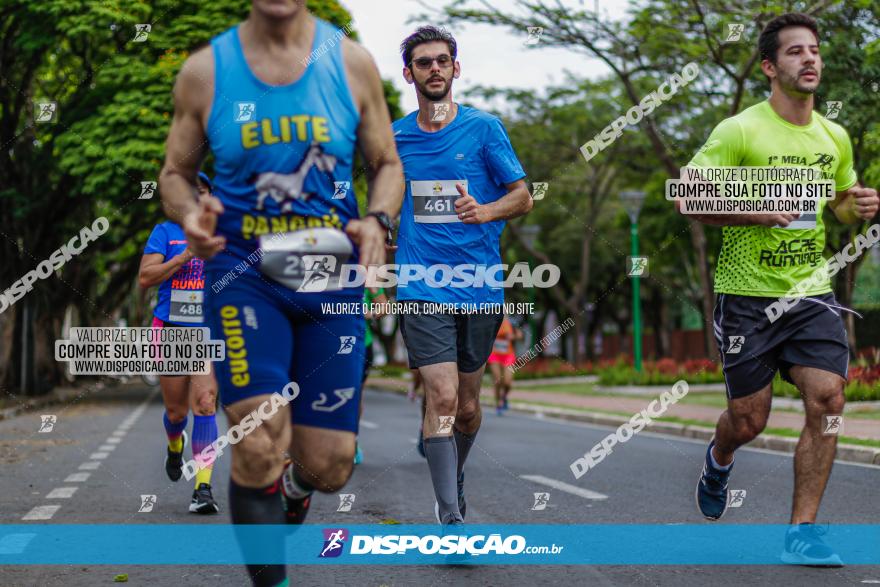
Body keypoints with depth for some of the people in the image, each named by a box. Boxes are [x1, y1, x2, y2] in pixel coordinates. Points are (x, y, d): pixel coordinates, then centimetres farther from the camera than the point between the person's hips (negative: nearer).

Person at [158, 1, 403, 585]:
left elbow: (388, 165, 10)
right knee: (261, 445, -19)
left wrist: (378, 221, -11)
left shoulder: (353, 62, 2)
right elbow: (175, 173, 10)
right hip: (244, 273, -1)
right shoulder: (205, 70, 0)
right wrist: (192, 216, -13)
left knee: (327, 468, 0)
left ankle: (291, 492, 41)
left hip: (332, 279, 2)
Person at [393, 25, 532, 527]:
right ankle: (450, 515, -12)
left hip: (480, 287, 0)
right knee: (442, 396, -15)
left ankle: (456, 477, 40)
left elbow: (523, 197, 1)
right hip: (423, 290, 0)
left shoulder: (484, 127, 2)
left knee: (467, 406, 11)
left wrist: (487, 211, -18)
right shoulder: (395, 138, 8)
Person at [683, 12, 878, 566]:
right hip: (748, 294, -4)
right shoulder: (739, 131, -9)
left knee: (827, 397, -12)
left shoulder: (835, 137, 9)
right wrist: (756, 212, -22)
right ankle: (719, 459, 42)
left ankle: (802, 530, 0)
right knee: (749, 420, 3)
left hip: (811, 291, 4)